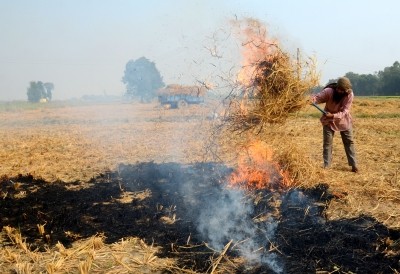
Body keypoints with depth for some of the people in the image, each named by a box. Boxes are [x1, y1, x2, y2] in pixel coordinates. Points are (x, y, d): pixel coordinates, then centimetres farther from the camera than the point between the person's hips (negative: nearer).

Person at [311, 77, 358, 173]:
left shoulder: (350, 95, -24)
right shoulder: (329, 91, -26)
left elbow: (345, 111, -26)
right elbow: (318, 97, -32)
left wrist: (333, 115, -41)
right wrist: (311, 99, -56)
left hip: (344, 120, 1)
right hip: (328, 121, -1)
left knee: (349, 142, 7)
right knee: (327, 143, 0)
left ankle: (353, 165, 18)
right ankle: (326, 166, 7)